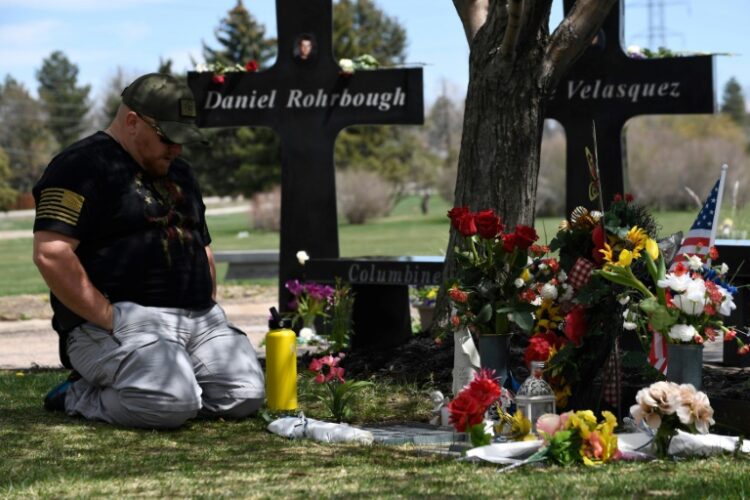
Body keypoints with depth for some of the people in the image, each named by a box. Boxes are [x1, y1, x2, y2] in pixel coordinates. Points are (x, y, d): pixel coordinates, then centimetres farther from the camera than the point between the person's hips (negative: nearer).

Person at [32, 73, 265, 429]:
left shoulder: (177, 171, 22)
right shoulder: (82, 168, -7)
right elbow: (51, 254, -18)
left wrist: (210, 306, 15)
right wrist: (108, 318, -18)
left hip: (198, 318, 9)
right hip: (123, 320, -9)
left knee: (246, 396, -12)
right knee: (173, 404, -31)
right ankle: (81, 397, -3)